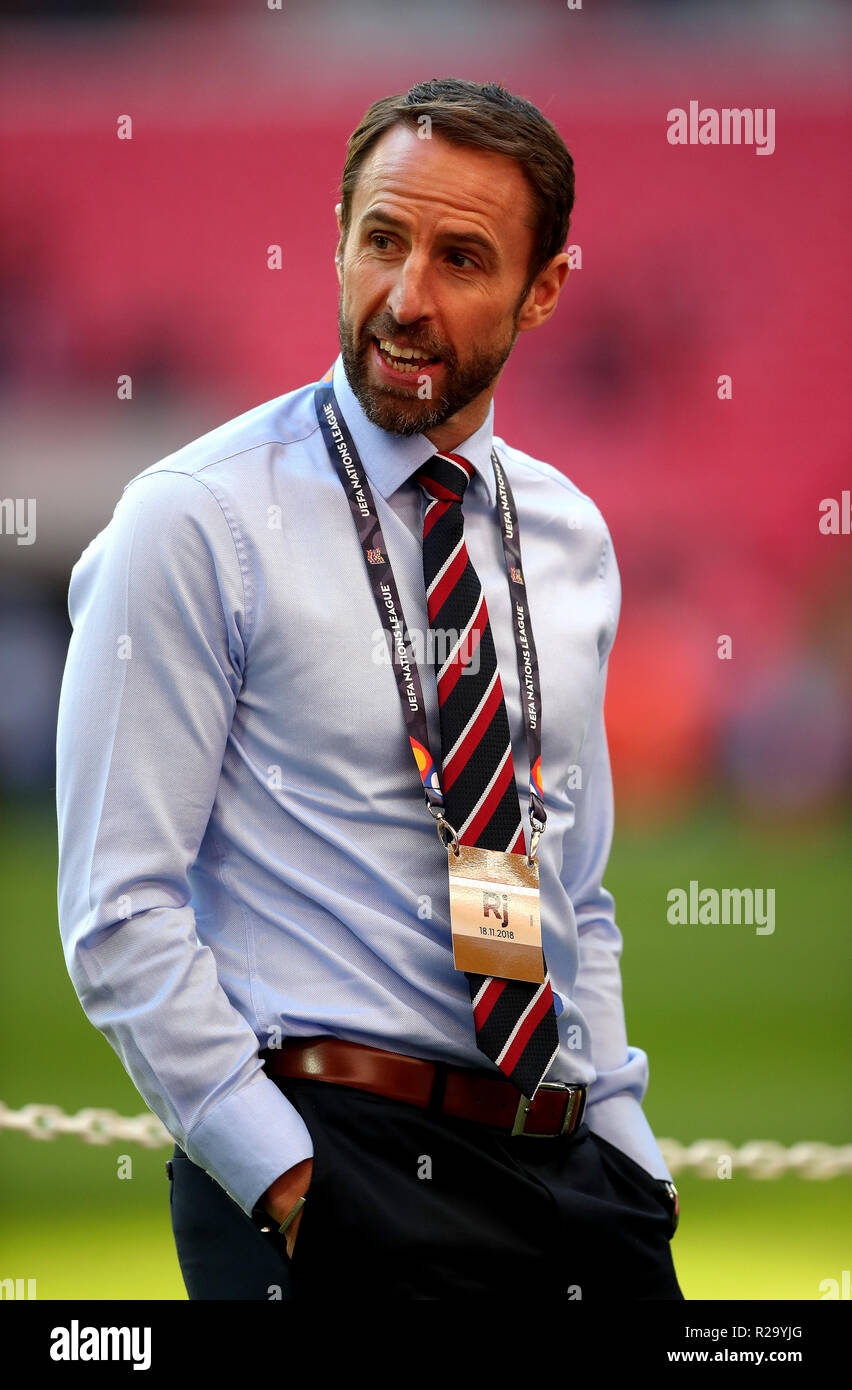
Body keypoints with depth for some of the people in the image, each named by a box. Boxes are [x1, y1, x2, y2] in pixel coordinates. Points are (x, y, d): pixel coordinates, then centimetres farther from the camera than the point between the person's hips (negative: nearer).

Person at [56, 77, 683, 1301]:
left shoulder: (569, 541, 13)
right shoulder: (195, 524, -5)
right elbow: (120, 914, -10)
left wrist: (629, 1168, 9)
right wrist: (283, 1178, -16)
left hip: (566, 1170, 5)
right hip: (331, 1165, -5)